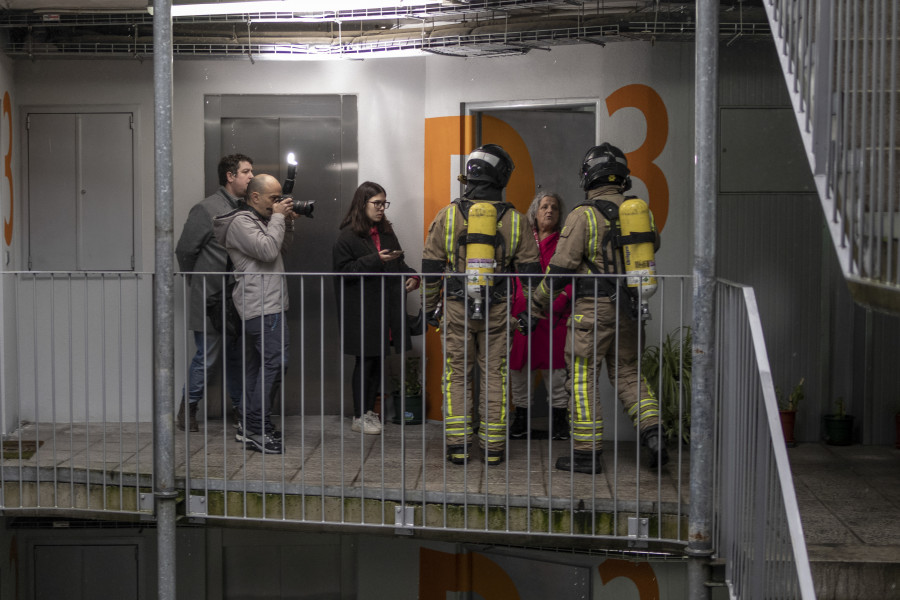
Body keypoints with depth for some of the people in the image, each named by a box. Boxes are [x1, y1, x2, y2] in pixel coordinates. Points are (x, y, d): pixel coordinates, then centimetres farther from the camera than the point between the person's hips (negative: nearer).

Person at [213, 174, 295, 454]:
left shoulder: (258, 220, 21)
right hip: (262, 306, -11)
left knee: (256, 365, 11)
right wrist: (278, 218, -11)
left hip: (263, 305, 11)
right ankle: (257, 428, -15)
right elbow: (268, 250, -22)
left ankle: (249, 425, 15)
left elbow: (281, 248, 25)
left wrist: (287, 222, 11)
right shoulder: (240, 221, -11)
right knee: (275, 361, -15)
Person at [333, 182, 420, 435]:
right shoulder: (348, 236, -7)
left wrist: (411, 276, 1)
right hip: (362, 309, -7)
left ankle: (369, 410, 21)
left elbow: (398, 262, 21)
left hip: (386, 307, 7)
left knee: (378, 359, 11)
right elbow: (344, 269, -14)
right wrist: (376, 260, -22)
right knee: (366, 360, -2)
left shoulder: (386, 232, 13)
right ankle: (359, 417, 7)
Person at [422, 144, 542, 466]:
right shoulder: (514, 219, -2)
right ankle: (494, 446, 11)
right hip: (497, 311, 0)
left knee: (457, 375, 8)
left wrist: (430, 306, 11)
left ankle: (457, 445, 7)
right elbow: (530, 269, 2)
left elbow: (430, 266, 1)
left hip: (457, 309, 0)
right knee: (495, 376, 8)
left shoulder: (448, 215, -2)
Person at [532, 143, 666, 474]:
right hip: (629, 309, 6)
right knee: (628, 374, 17)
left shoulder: (583, 215, -12)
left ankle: (586, 453, 6)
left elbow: (561, 266, -12)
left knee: (581, 376, 4)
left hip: (594, 309, -6)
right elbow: (652, 244, 25)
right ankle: (653, 436, 3)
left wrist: (538, 300, 2)